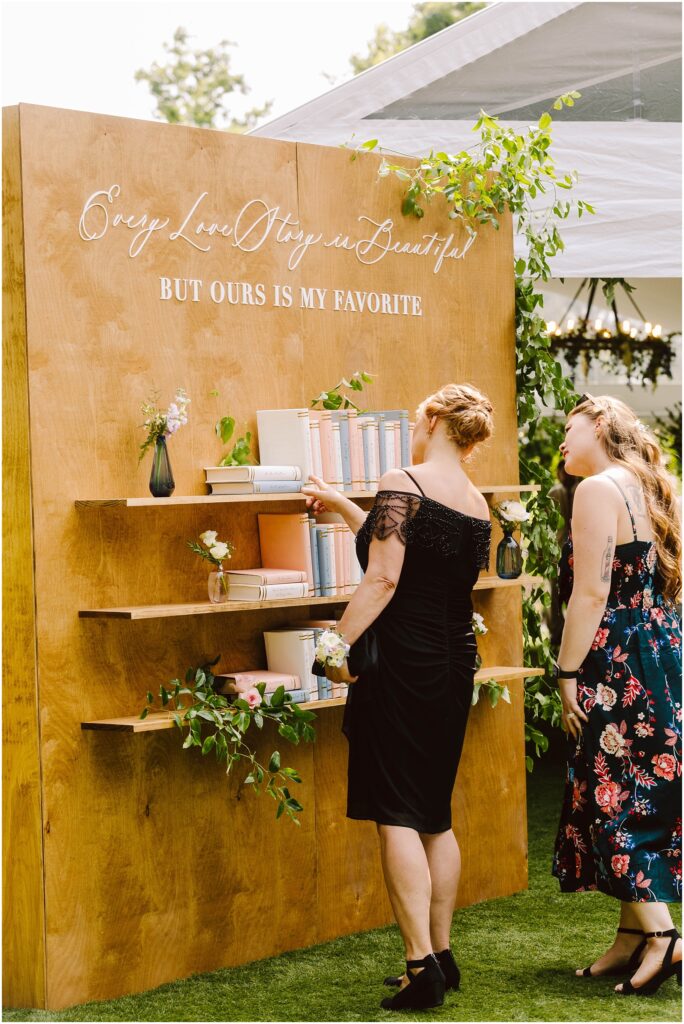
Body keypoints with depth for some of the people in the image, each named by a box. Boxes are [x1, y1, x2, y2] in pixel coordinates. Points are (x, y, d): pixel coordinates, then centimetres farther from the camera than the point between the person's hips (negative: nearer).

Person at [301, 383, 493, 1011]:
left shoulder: (402, 485, -10)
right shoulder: (478, 505, 12)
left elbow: (383, 577, -19)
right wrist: (341, 506, 34)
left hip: (400, 664, -7)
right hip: (454, 664, 7)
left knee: (397, 815, -5)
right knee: (436, 816, 14)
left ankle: (421, 967, -9)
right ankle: (441, 956, 19)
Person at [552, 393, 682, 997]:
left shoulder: (599, 490, -11)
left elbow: (592, 592, -18)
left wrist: (568, 673, -14)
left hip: (618, 665, -9)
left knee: (614, 800, -4)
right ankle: (631, 939, 16)